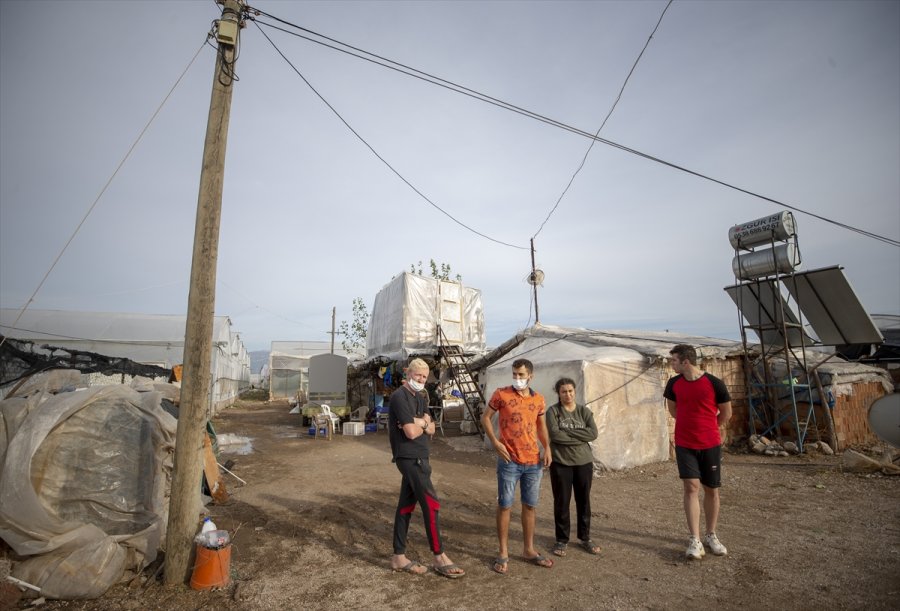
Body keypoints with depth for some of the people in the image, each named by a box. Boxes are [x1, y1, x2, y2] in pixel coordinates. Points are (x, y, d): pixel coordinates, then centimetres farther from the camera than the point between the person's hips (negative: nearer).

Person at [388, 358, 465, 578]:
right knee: (431, 505, -5)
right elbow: (411, 432, -22)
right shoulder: (400, 396, -15)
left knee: (406, 506, 13)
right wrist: (423, 423, -3)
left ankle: (399, 557, 22)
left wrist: (421, 423, -11)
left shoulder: (420, 398, 15)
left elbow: (431, 429, 9)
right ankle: (440, 558, 7)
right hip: (410, 458, -9)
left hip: (416, 457, 9)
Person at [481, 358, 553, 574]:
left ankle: (529, 550, 32)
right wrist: (496, 443, -11)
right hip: (509, 461, -4)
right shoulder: (501, 394, -8)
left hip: (533, 462, 4)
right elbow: (485, 418, -1)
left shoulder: (538, 399, 4)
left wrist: (547, 447, 3)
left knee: (530, 507, 15)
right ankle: (503, 553, 21)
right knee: (505, 506, 4)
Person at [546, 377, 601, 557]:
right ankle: (562, 540, 23)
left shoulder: (584, 411, 3)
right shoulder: (553, 411, -6)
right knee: (562, 502, 7)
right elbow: (554, 434, -19)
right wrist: (580, 436, -15)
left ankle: (585, 538, 31)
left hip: (584, 462, 3)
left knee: (584, 501, 14)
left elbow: (594, 433, -10)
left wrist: (567, 431, -16)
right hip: (560, 463, -3)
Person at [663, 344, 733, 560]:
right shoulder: (673, 383, -4)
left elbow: (726, 413, 3)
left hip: (710, 445, -1)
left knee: (711, 490, 11)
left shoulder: (714, 383, -12)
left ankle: (711, 535, 29)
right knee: (691, 487, -6)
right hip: (684, 445, 1)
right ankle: (695, 540, 2)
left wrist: (706, 428, 13)